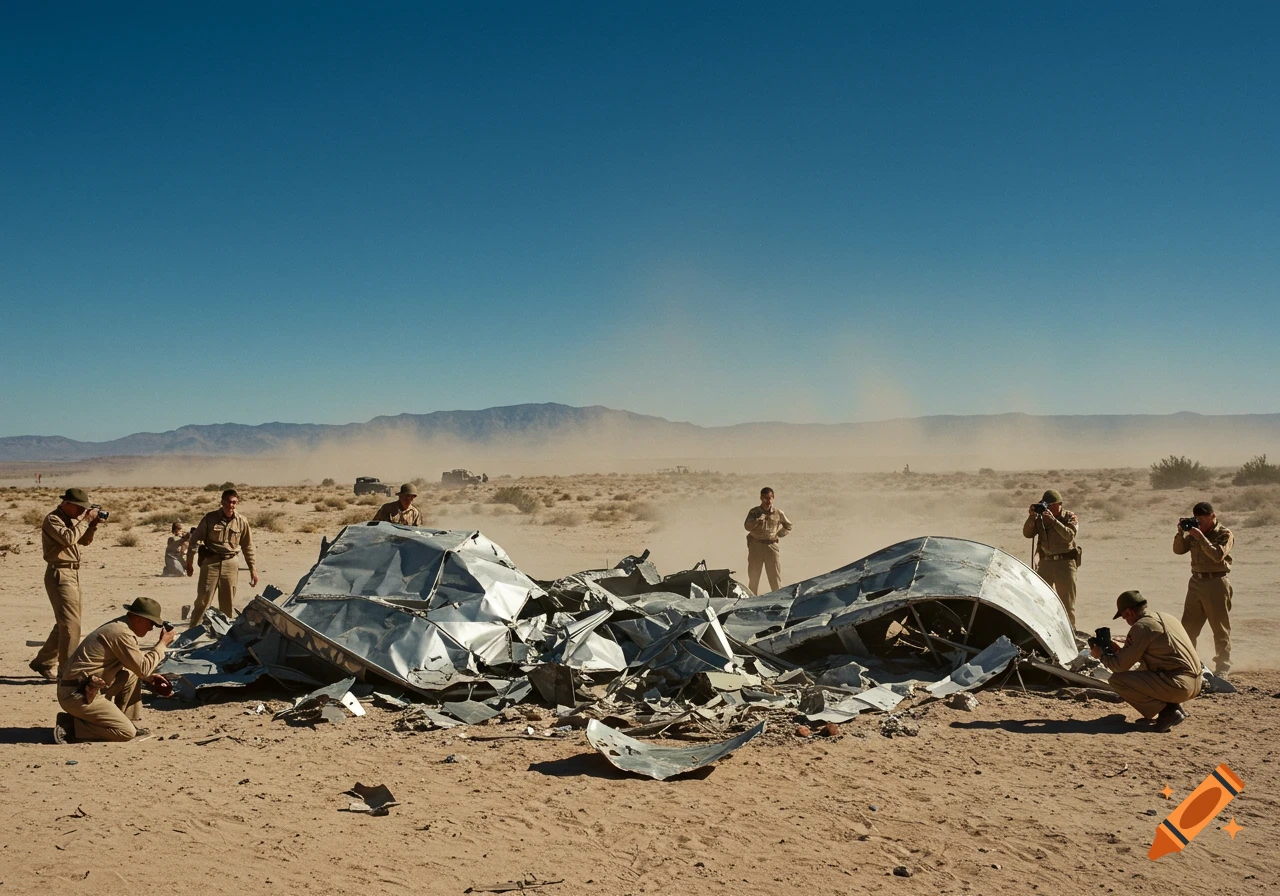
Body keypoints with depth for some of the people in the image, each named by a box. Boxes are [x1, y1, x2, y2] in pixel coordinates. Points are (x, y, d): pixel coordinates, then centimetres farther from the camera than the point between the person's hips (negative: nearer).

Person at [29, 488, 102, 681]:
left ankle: (42, 662, 27)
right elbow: (68, 538, -28)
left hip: (72, 574, 10)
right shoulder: (52, 520, -12)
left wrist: (93, 524, 5)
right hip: (60, 575, -10)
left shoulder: (72, 519, 15)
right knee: (71, 624, -11)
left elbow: (84, 541, 20)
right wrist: (85, 520, -20)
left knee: (65, 623, 16)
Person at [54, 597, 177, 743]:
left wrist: (148, 676, 17)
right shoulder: (123, 633, -18)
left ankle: (130, 723, 13)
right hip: (79, 695, -10)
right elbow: (143, 668, -16)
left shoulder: (116, 627, 14)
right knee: (127, 733, -10)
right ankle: (70, 726, -6)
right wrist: (162, 644, -6)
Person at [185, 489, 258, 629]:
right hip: (210, 562, -2)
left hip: (230, 563, 2)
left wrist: (253, 569, 8)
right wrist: (189, 562, -1)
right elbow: (195, 539, 1)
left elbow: (248, 547, 9)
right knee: (203, 600, -4)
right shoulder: (210, 518, -4)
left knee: (228, 603, 7)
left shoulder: (242, 521, 2)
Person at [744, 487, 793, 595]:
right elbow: (747, 526, -16)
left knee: (775, 576, 1)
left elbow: (788, 527, 17)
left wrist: (779, 534, 3)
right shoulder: (754, 512, -1)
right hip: (756, 546, 0)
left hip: (772, 546, 0)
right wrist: (757, 521, -33)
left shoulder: (778, 513, 3)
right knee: (753, 575, 4)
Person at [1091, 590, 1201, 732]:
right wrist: (1121, 648, 30)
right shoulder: (1166, 618, 15)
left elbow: (1121, 665, -8)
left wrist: (1101, 655, 10)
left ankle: (1167, 711, -4)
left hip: (1178, 686, -9)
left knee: (1117, 680, -8)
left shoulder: (1141, 627, -11)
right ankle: (1172, 706, 13)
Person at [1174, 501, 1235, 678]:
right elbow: (1178, 550, 7)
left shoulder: (1225, 534, -7)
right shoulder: (1194, 533, 9)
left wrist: (1201, 537, -24)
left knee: (1220, 629, 0)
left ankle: (1223, 667, 7)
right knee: (1188, 627, 10)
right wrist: (1180, 533, -8)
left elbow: (1218, 555, -21)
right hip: (1196, 582, 6)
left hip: (1217, 583, -6)